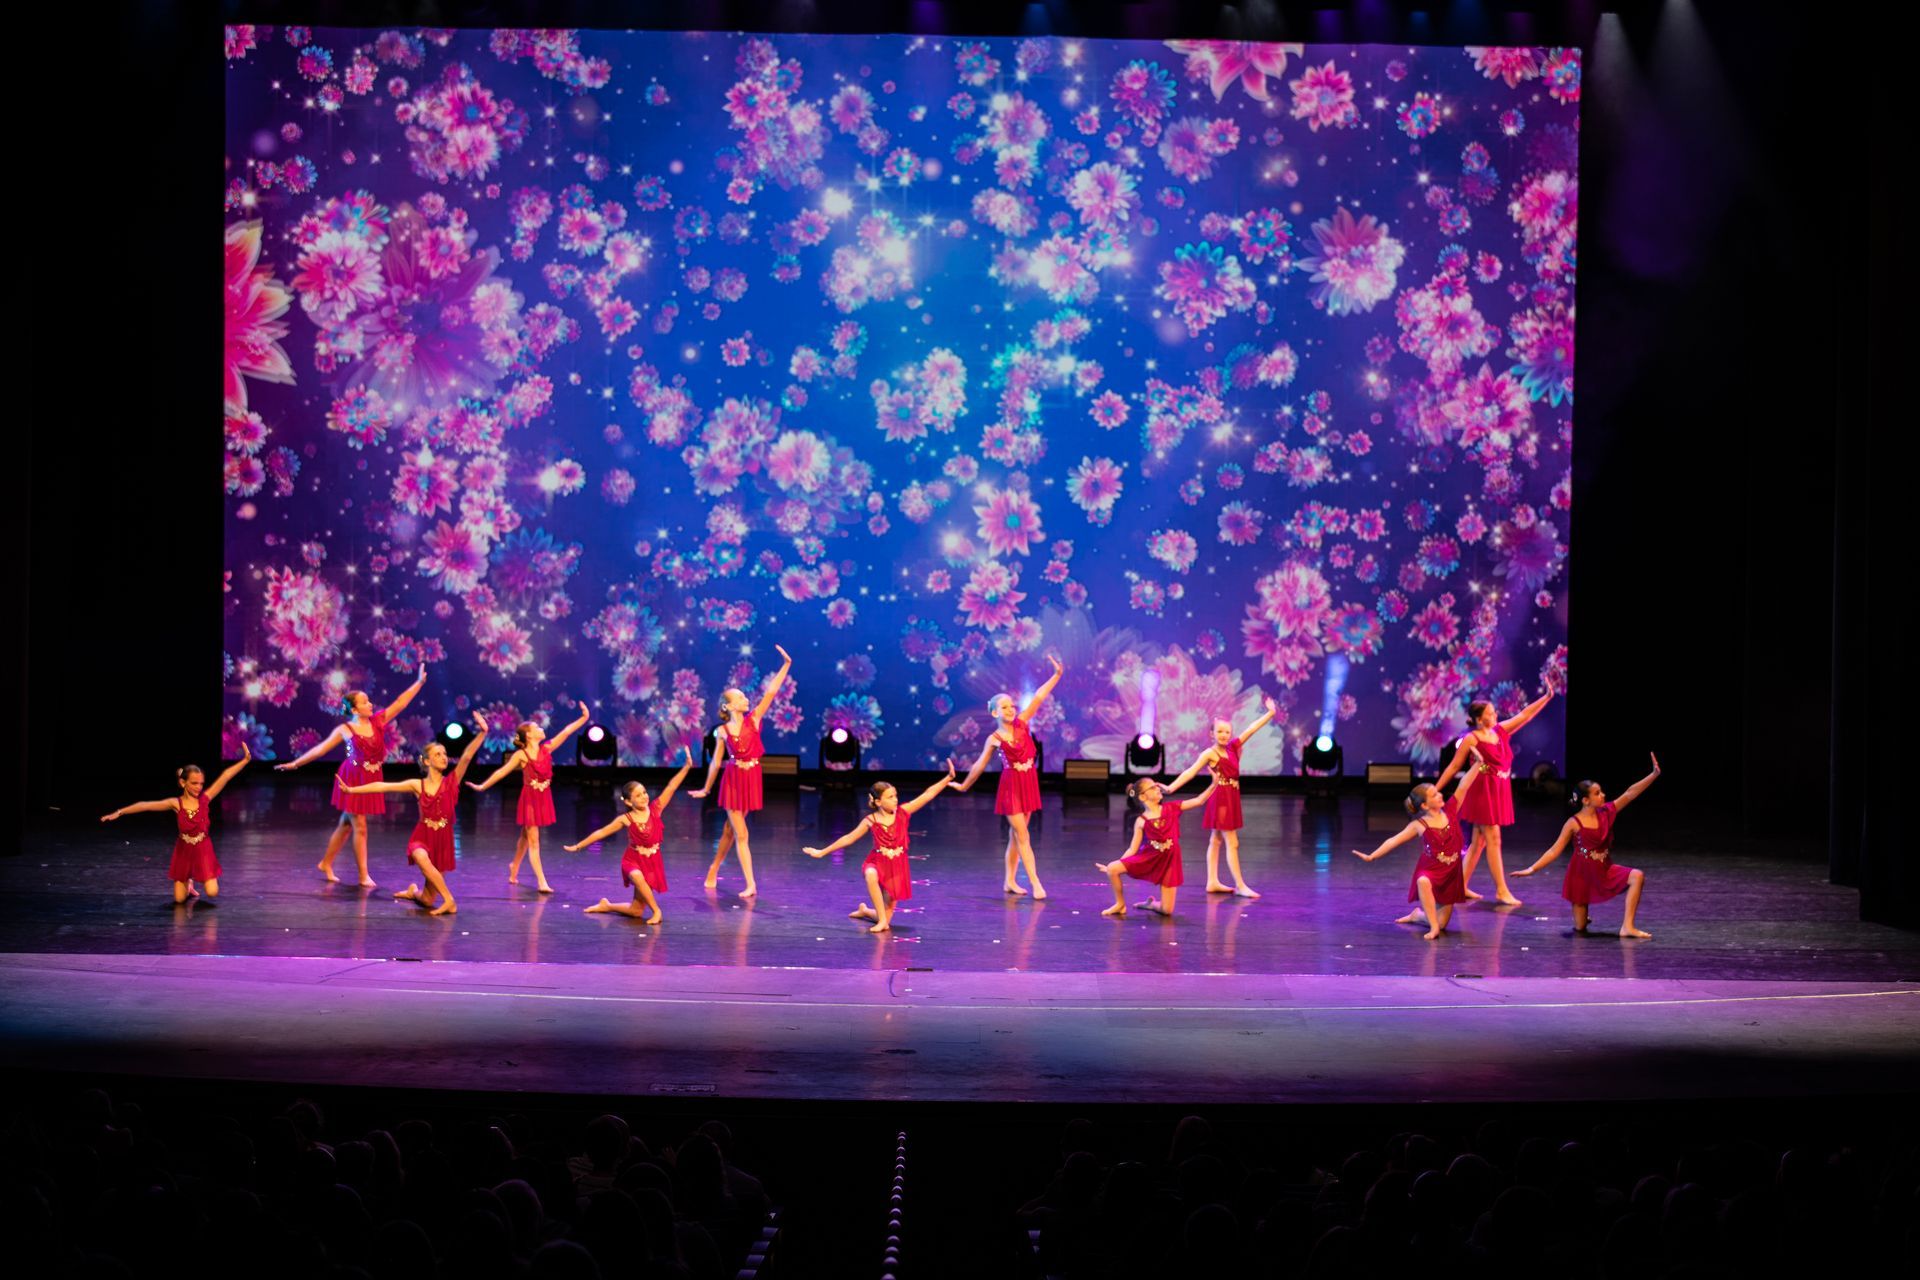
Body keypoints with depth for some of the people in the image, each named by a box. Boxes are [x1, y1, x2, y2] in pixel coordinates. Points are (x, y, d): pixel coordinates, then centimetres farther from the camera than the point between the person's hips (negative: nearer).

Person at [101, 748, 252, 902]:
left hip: (203, 850, 0)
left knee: (212, 892, -10)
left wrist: (245, 760, -26)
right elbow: (146, 805, -14)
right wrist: (119, 812, -18)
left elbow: (225, 776, -19)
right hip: (183, 851, 0)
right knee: (180, 899, 2)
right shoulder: (175, 803, -13)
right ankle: (188, 883, 39)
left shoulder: (205, 799, -12)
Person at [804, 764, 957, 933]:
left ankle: (865, 911, 39)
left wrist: (949, 777, -19)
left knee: (886, 915, 1)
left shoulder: (903, 812, -6)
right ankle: (882, 920, -28)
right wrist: (822, 852, 4)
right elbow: (848, 838, 3)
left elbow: (928, 794, -10)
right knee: (871, 875, -42)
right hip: (877, 862, -1)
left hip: (898, 866, 1)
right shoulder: (871, 821, -7)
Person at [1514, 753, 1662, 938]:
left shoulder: (1606, 812, -4)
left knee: (1637, 876, -23)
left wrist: (1654, 774, -15)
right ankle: (1584, 916, 41)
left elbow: (1630, 794, -8)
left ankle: (1627, 927, -17)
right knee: (1580, 928, 0)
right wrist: (1532, 869, -20)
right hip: (1582, 874, -4)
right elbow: (1555, 850, -12)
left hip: (1605, 871, 4)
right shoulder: (1574, 824, -14)